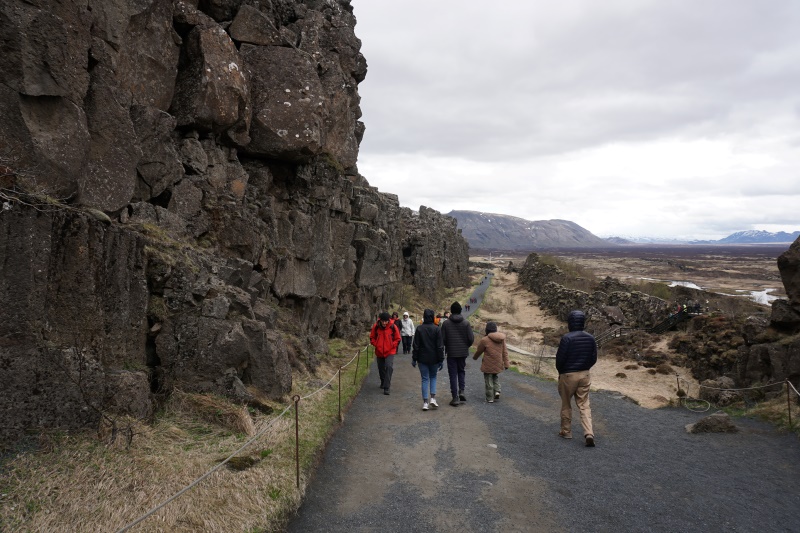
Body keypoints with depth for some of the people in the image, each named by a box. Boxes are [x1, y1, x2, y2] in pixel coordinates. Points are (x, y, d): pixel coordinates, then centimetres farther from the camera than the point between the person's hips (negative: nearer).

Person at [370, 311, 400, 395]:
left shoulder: (393, 327, -10)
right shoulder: (376, 327, -7)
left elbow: (397, 339, 1)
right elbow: (372, 338, 7)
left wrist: (392, 346, -10)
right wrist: (376, 345, -7)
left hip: (390, 352, -3)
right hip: (379, 352, 3)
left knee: (389, 367, -19)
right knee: (381, 368, 16)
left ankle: (386, 387, -18)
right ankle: (383, 382, 42)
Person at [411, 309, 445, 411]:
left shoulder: (419, 329, -5)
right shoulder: (436, 329, -7)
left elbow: (415, 346, -2)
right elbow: (440, 346, -7)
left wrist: (414, 359, 5)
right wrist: (441, 360, -1)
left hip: (422, 359, 0)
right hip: (434, 359, 0)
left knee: (425, 379, 6)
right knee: (433, 377, 18)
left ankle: (425, 402, 3)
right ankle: (433, 398, 3)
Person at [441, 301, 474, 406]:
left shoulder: (446, 323, -7)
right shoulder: (466, 323, -5)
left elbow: (442, 339, -8)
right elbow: (471, 339, -7)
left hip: (451, 353, -1)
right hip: (463, 352, 1)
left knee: (453, 374, 5)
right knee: (462, 371, 21)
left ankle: (455, 397, 4)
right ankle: (461, 391, 6)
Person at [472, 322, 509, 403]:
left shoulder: (484, 340, -17)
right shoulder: (502, 339, -3)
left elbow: (478, 351, -2)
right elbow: (505, 351, 1)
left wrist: (474, 357, 19)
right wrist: (506, 363, 6)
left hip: (488, 365, -5)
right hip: (498, 365, 5)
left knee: (489, 381, 8)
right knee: (495, 377, 27)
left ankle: (490, 398, 13)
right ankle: (497, 391, 10)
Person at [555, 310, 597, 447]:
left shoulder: (567, 338, -17)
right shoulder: (590, 338, 0)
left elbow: (560, 358, -14)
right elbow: (594, 358, 6)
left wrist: (560, 371, 4)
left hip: (568, 375, -4)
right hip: (585, 375, 4)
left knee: (566, 405, 12)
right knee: (584, 405, 6)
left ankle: (566, 431, 21)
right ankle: (589, 433, -8)